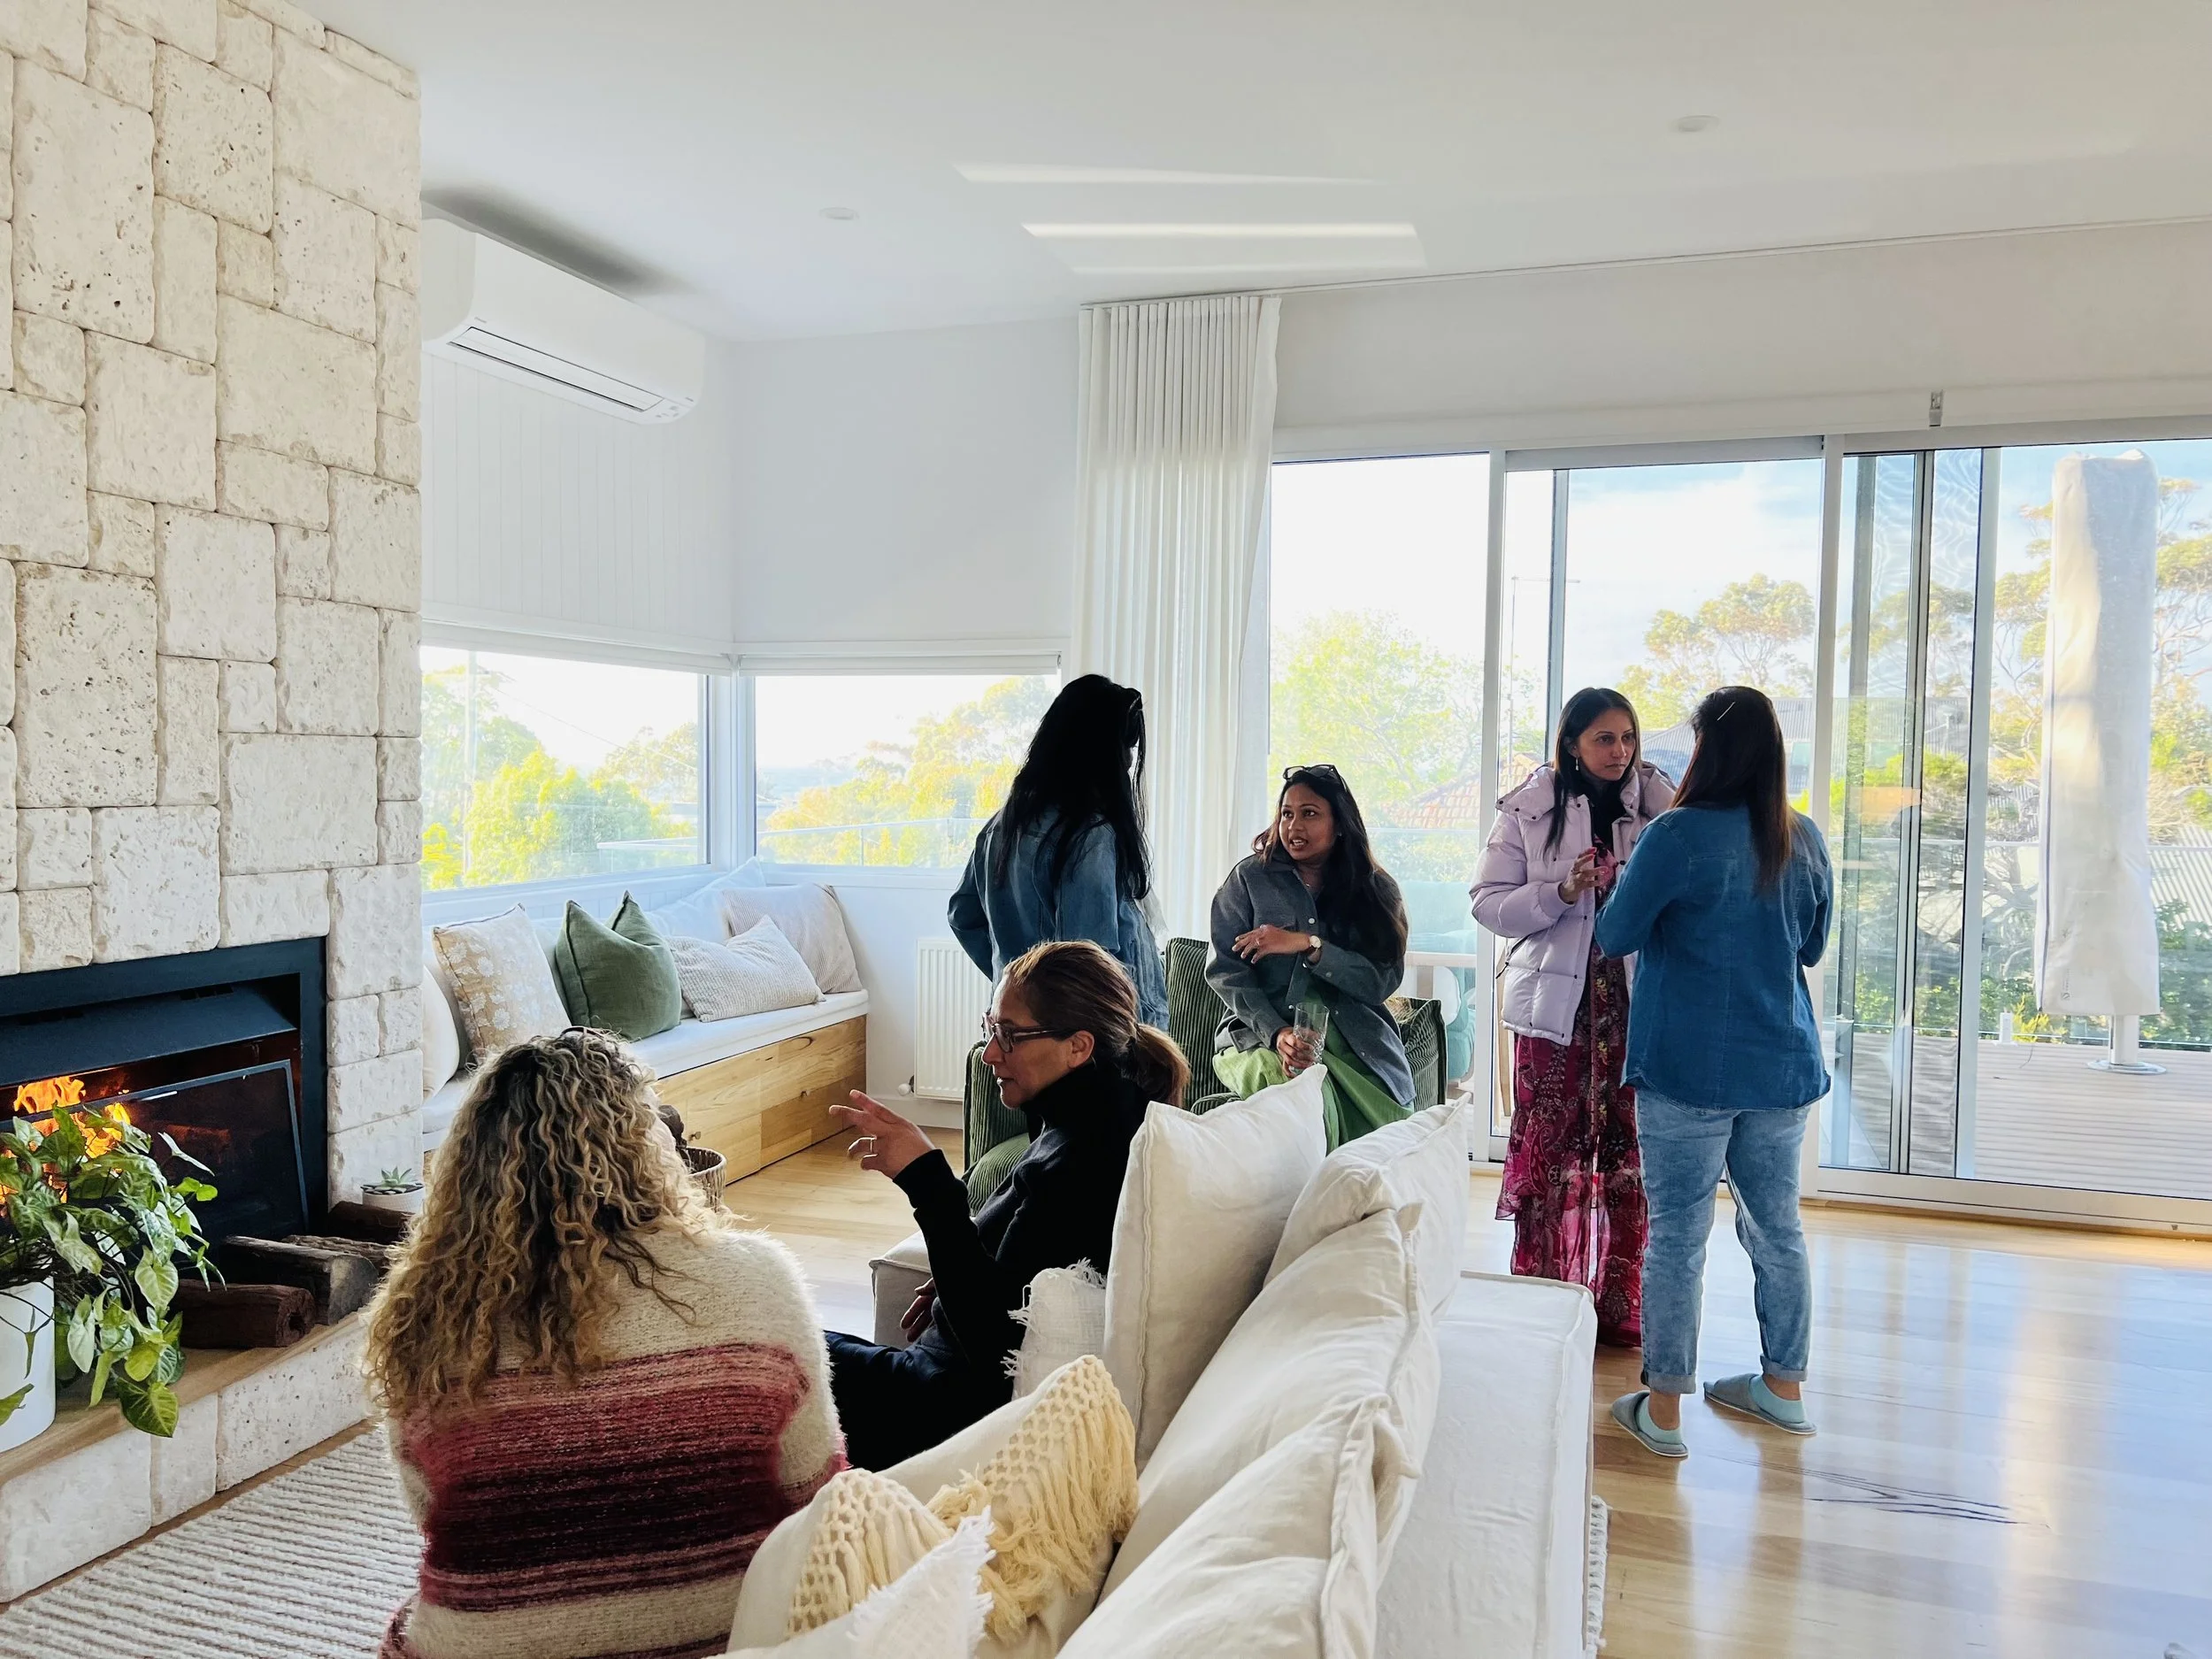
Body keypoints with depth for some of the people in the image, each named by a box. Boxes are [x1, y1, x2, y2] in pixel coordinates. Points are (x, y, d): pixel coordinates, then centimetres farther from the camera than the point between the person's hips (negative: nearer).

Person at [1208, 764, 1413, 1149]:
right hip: (1262, 1034, -1)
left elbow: (1381, 981, -1)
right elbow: (1227, 972, -1)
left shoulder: (1376, 890, 10)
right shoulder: (1251, 878, 7)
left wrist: (1308, 944, -13)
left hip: (1355, 1043, 1)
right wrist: (1277, 1033, -16)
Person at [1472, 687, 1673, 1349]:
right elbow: (1489, 902, -1)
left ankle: (1620, 1308, 18)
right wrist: (1562, 893, -16)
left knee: (1630, 1148, 5)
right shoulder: (1530, 808, 1)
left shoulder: (1660, 804, 4)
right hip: (1555, 997, -1)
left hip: (1637, 999, 1)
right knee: (1549, 1147, 2)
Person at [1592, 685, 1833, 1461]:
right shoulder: (1805, 841, 4)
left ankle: (1663, 1409, 9)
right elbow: (1812, 947, 17)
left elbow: (1615, 937, -6)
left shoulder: (1680, 835, -14)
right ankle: (1784, 1387, 30)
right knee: (1777, 1227, 16)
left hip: (1690, 1068, -6)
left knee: (1677, 1234, 1)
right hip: (1783, 1066, 6)